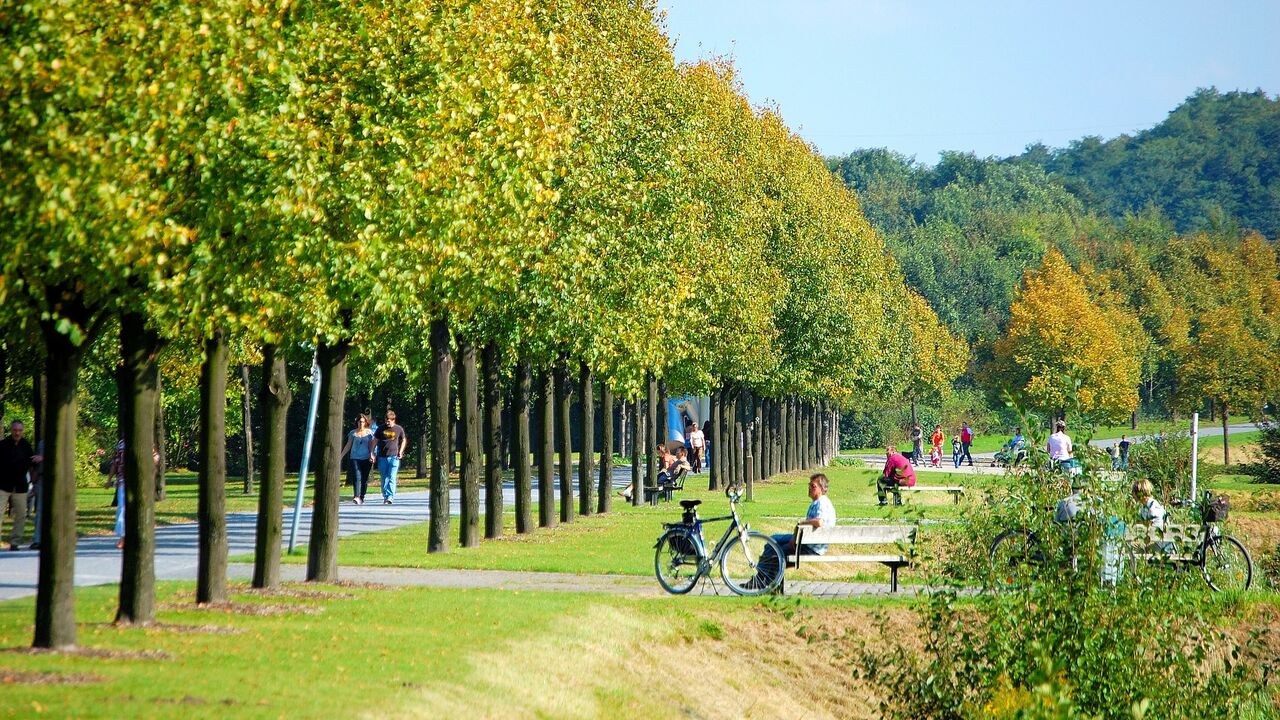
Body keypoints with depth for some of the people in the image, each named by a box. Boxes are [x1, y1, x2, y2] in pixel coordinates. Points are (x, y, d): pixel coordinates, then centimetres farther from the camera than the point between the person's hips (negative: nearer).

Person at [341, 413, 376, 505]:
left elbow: (371, 445, 8)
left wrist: (371, 455, -7)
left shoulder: (369, 433, 7)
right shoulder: (353, 433, 6)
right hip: (355, 458, -1)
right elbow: (348, 446, 11)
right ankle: (356, 496, -25)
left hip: (366, 459, 1)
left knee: (364, 479, 4)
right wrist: (341, 455, 6)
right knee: (357, 477, -15)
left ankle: (362, 497, 13)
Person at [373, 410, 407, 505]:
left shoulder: (399, 429, 2)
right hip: (382, 457, 2)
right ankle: (385, 497, 16)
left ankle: (391, 497, -14)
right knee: (384, 479, 7)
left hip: (394, 457, -2)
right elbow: (375, 441, 10)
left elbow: (404, 440, 16)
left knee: (392, 478, -10)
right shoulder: (381, 428, 5)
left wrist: (400, 452, 5)